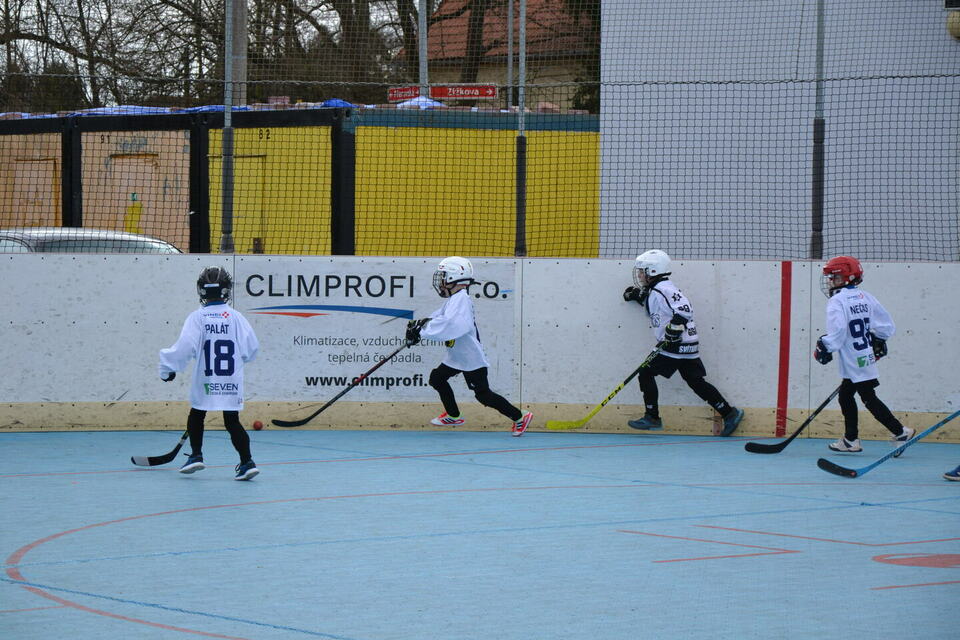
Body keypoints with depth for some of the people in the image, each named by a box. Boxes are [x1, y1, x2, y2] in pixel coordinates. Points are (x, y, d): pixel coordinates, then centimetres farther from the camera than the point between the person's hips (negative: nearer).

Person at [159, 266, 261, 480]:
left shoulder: (197, 317, -7)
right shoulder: (235, 317, -1)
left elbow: (185, 346, -15)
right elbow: (252, 349, 1)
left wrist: (168, 368, -4)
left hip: (205, 382, -2)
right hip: (232, 382, 2)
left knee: (196, 416, 20)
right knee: (232, 422, 5)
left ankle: (196, 455, 17)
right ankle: (247, 461, -4)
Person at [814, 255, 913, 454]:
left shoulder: (837, 301, -14)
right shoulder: (865, 298, 9)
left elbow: (837, 331, -24)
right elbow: (886, 325, 11)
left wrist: (825, 348, -11)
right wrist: (878, 341, 26)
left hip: (854, 362, -9)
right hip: (867, 358, 9)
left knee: (869, 400, -4)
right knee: (845, 396, 17)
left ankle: (901, 432, -4)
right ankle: (851, 440, 22)